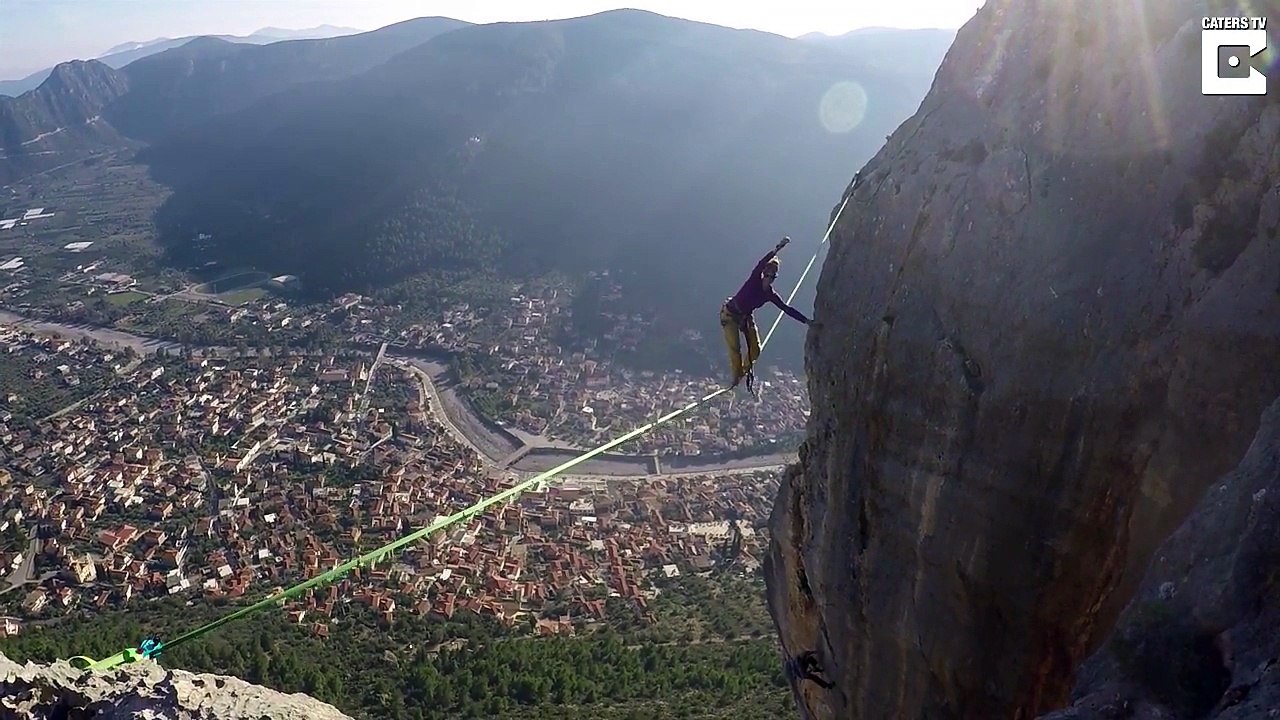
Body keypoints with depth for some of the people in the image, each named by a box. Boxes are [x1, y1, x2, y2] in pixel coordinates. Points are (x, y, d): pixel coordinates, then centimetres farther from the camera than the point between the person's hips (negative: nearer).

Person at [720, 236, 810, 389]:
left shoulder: (771, 295, -6)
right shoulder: (755, 280, -19)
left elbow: (787, 309, -3)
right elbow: (761, 264, -37)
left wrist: (806, 320, -6)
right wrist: (777, 249, -48)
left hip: (746, 317, 6)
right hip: (730, 314, -5)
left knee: (755, 350, 1)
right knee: (735, 348, -14)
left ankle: (745, 369, 31)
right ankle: (737, 377, 4)